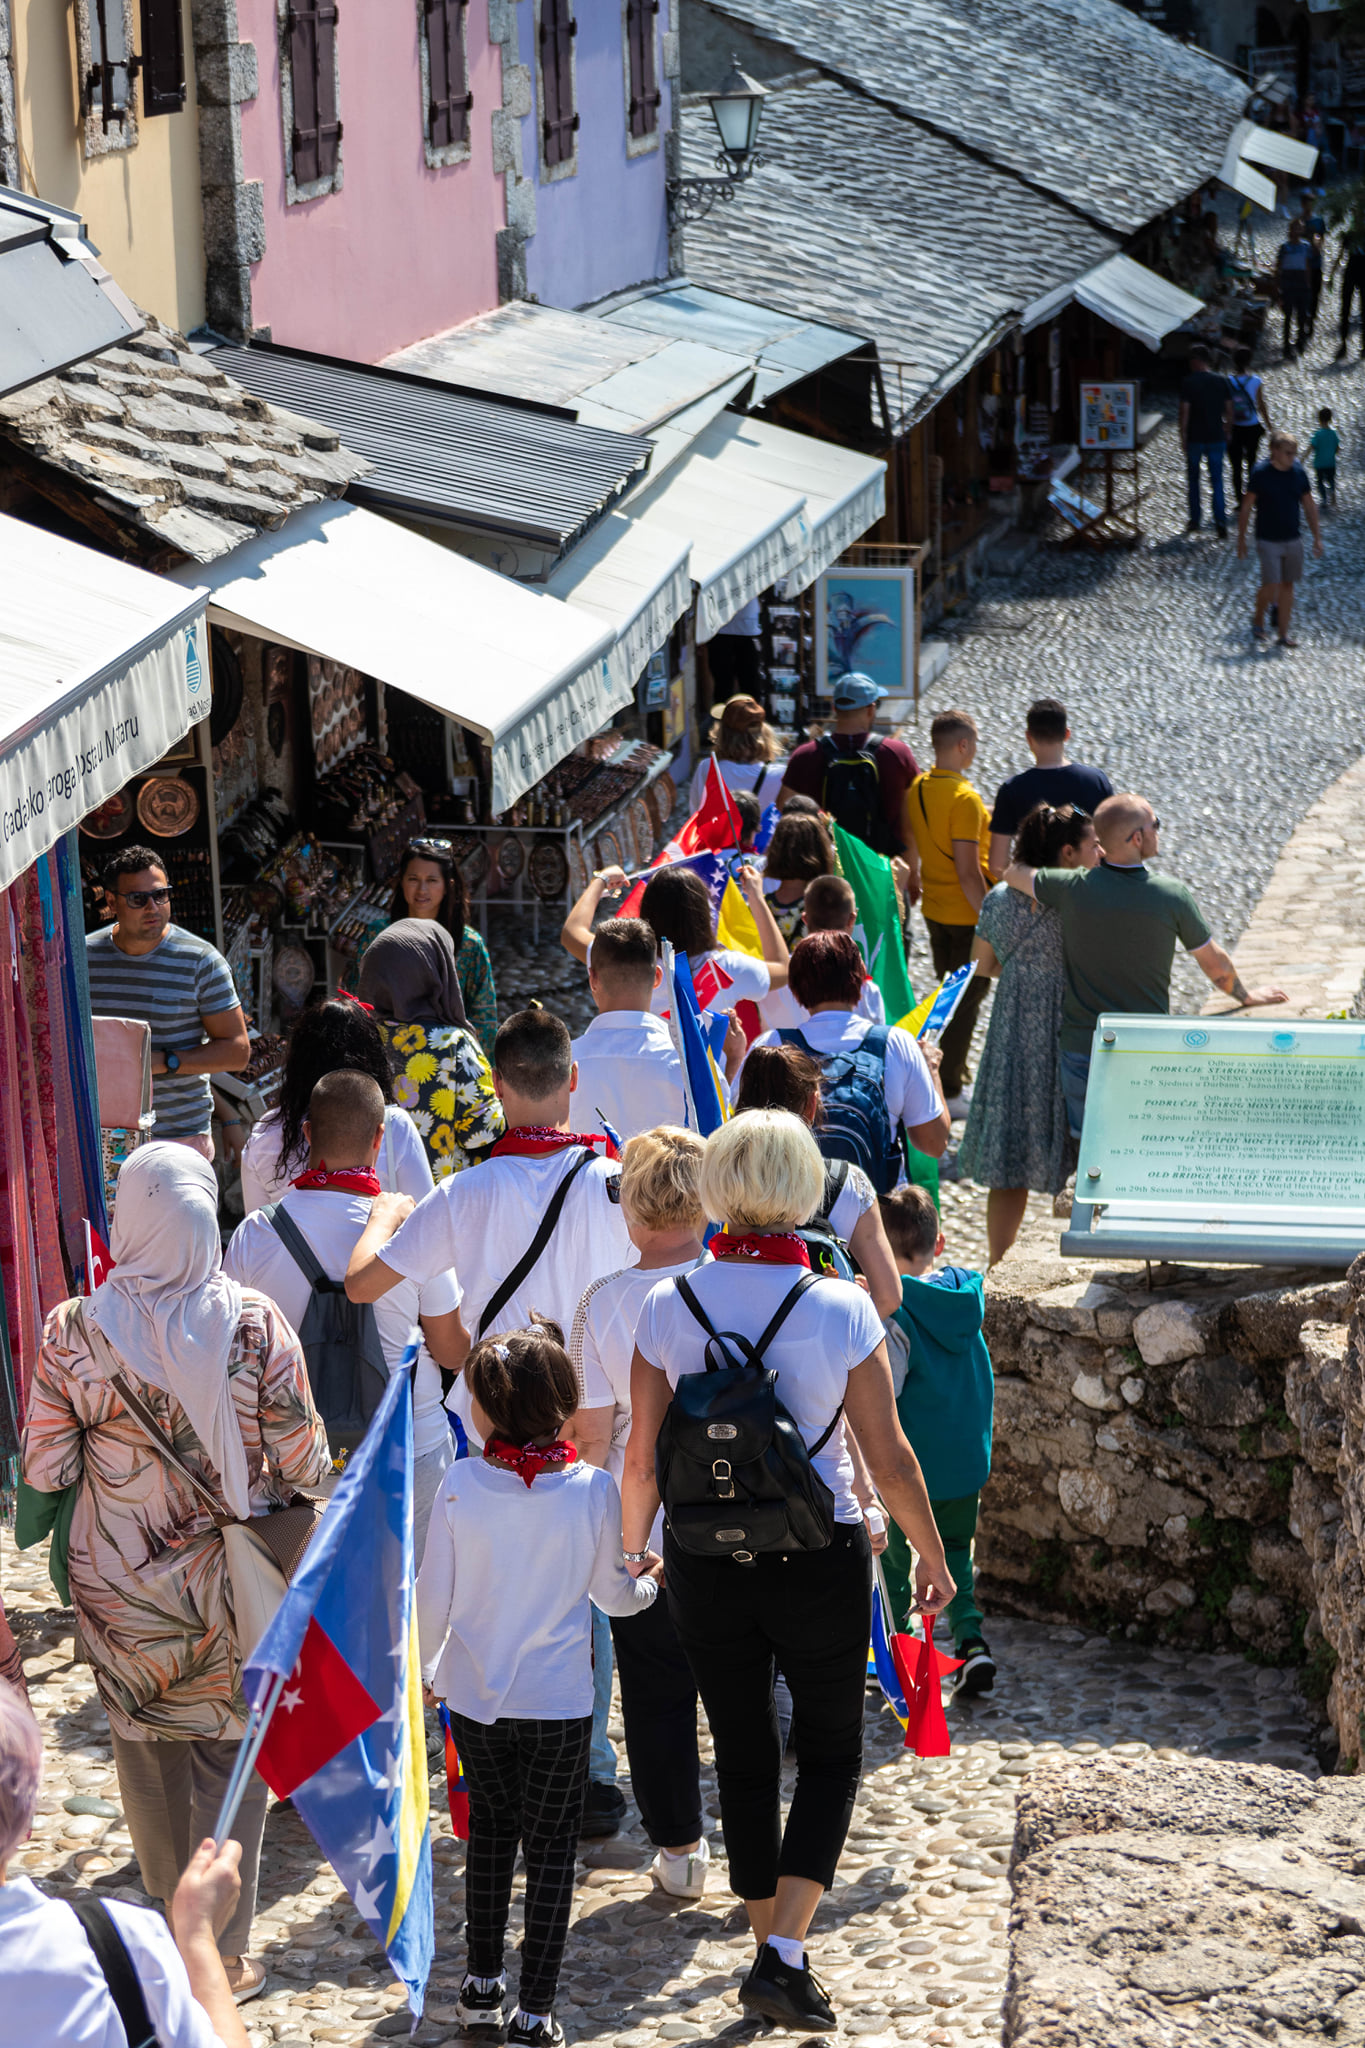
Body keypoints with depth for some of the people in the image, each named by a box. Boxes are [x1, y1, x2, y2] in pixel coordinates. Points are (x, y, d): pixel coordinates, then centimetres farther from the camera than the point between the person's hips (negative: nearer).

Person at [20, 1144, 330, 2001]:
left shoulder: (73, 1330, -15)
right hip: (230, 1582, -1)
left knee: (149, 1762, 19)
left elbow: (44, 1470, -9)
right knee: (230, 1756, 14)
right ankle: (224, 1957, 20)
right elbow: (304, 1462, -12)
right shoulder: (253, 1321, -16)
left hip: (120, 1590, 1)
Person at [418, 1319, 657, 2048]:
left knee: (489, 1831, 21)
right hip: (558, 1698, -1)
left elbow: (432, 1596, -6)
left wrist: (425, 1671, 12)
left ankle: (481, 1984, 31)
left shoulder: (461, 1483, -13)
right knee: (550, 1848, 10)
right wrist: (651, 1586, 22)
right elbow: (612, 1593, -1)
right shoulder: (593, 1488, -14)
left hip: (473, 1695, 1)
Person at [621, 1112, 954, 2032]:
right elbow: (889, 1456, -7)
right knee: (832, 1755, 15)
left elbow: (642, 1458, -2)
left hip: (703, 1564, 2)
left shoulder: (667, 1307, -7)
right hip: (819, 1564, -2)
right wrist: (933, 1557, 8)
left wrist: (632, 1546, 17)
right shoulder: (842, 1310, -13)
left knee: (743, 1758, 17)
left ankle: (773, 1954, 27)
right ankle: (784, 1954, 1)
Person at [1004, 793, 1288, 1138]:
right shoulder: (1173, 896, -11)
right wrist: (1245, 996, 24)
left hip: (1081, 1051, 1)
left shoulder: (1071, 887, -10)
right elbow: (1217, 967, 2)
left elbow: (1013, 874, 12)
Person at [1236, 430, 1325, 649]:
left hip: (1292, 540, 4)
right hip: (1267, 540, -4)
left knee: (1287, 585, 7)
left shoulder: (1299, 473, 1)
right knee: (1271, 585, -9)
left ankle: (1283, 633, 14)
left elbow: (1309, 507, 10)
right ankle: (1258, 620, 18)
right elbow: (1245, 508, -5)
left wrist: (1317, 537, 8)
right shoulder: (1260, 473, -10)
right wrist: (1241, 540, -4)